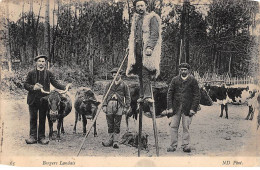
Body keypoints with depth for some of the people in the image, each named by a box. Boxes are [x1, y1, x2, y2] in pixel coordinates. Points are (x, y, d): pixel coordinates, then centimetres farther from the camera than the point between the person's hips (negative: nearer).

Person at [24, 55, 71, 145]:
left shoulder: (49, 73, 7)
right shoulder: (31, 73, 5)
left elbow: (55, 83, 1)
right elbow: (26, 85, 4)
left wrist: (64, 87, -15)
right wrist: (33, 87, -15)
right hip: (33, 99, 0)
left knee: (42, 119, 5)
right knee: (33, 118, 3)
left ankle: (41, 137, 13)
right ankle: (33, 137, 10)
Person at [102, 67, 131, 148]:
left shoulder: (124, 85, 9)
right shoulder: (109, 85, 15)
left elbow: (127, 97, 8)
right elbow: (105, 96, 12)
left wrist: (126, 107, -2)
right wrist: (104, 105, 0)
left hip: (119, 106, -2)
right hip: (110, 105, 2)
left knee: (117, 125, -2)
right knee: (110, 124, 3)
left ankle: (115, 141, 2)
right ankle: (110, 140, 9)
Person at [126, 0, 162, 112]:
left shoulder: (152, 18, -1)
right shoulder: (135, 19, 20)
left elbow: (155, 34, -10)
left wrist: (150, 47, -19)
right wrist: (130, 46, 17)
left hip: (147, 49, -7)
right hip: (137, 48, 7)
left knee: (145, 73, -16)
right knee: (140, 73, 4)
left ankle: (147, 96, -19)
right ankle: (143, 95, 8)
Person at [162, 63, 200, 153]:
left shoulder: (193, 80, 2)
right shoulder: (175, 80, 8)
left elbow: (197, 95, 1)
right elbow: (169, 94, 7)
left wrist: (193, 108, -6)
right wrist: (170, 107, -2)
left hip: (187, 108, -2)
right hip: (176, 107, 2)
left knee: (186, 127, -2)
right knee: (173, 126, 1)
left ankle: (186, 145, 7)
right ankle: (173, 145, 8)